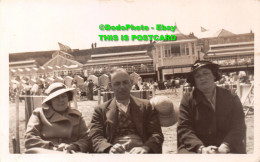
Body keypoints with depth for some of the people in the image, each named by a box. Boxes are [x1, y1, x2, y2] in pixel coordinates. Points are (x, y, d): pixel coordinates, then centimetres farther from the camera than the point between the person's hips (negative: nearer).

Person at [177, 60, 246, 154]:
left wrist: (225, 146, -18)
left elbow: (238, 127, 0)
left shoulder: (231, 98, 8)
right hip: (195, 148, -1)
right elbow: (184, 129, -5)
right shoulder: (187, 100, 4)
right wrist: (201, 148, -21)